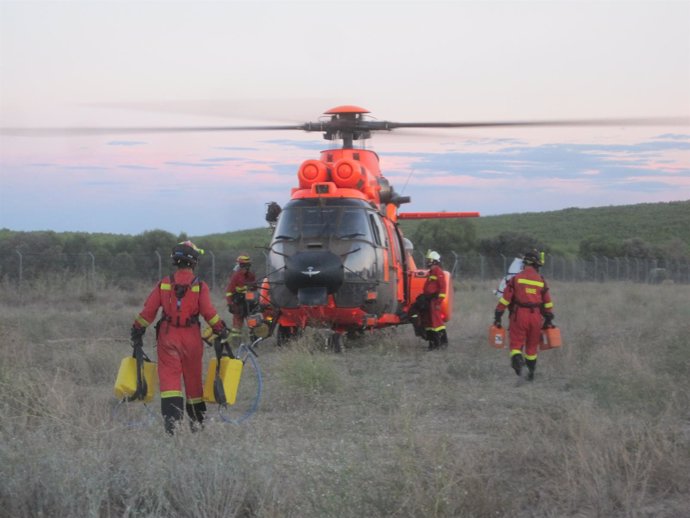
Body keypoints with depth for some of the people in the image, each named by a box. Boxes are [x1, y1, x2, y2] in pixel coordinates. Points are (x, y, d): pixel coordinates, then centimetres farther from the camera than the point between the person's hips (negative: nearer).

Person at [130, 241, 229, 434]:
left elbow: (148, 310, 0)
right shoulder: (200, 286, -5)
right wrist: (221, 329, 3)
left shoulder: (164, 284, 0)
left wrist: (138, 330, 10)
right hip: (191, 336, 0)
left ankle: (171, 416, -20)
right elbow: (208, 312, -10)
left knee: (169, 376, -2)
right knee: (193, 378, 11)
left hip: (167, 335, 0)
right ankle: (197, 420, 22)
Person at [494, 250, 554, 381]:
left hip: (519, 316, -2)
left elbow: (505, 299, -4)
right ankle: (531, 371, 26)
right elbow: (548, 303, 10)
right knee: (532, 345, 16)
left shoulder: (516, 278, -2)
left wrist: (497, 316, 0)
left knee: (516, 343, 1)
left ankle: (516, 358, -29)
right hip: (536, 316, 2)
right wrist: (548, 320, 19)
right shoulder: (542, 281, 6)